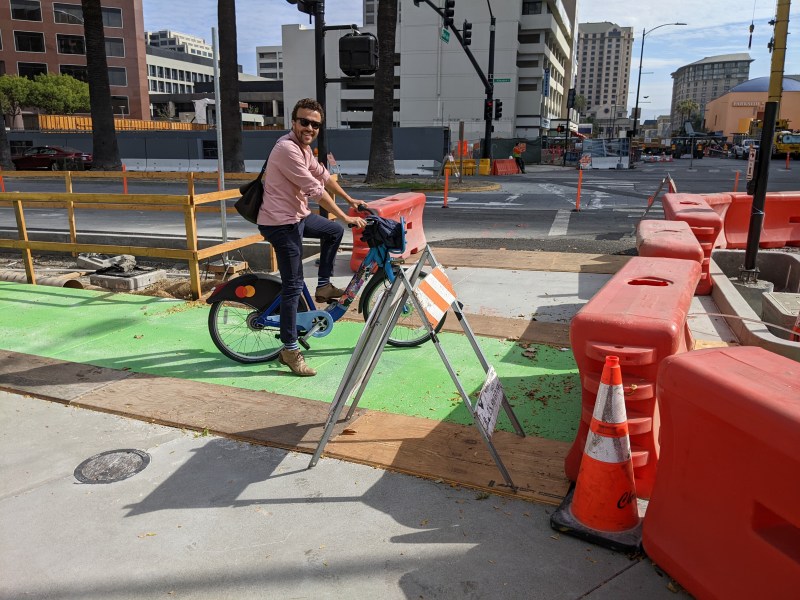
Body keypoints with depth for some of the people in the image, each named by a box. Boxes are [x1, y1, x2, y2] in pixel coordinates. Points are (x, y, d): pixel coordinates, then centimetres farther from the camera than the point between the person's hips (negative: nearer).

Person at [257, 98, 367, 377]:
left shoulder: (303, 147, 9)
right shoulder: (287, 149, -22)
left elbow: (323, 176, 21)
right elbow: (316, 191, -24)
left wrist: (350, 200, 25)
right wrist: (346, 218, -19)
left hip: (298, 215, 10)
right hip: (280, 223, -10)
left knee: (334, 231, 24)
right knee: (293, 286, -7)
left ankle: (323, 286, 28)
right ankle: (290, 350, 3)